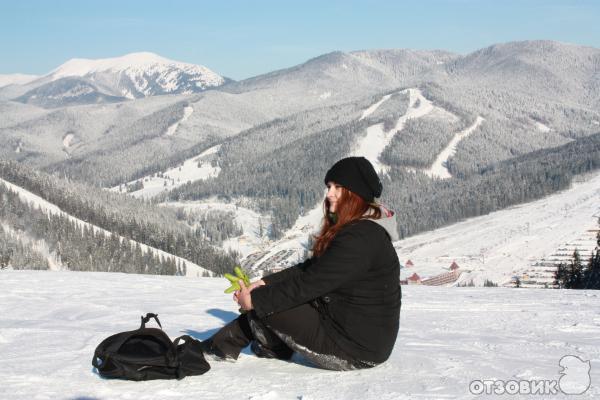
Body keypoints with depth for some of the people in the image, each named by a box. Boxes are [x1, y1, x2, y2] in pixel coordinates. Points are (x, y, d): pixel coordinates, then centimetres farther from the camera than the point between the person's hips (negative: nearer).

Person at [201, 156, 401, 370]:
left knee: (264, 308, -2)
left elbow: (310, 283, -23)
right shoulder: (352, 229, 11)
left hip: (354, 349, -9)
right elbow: (310, 268, 12)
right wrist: (265, 283, 2)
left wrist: (255, 300, -13)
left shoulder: (361, 238, -23)